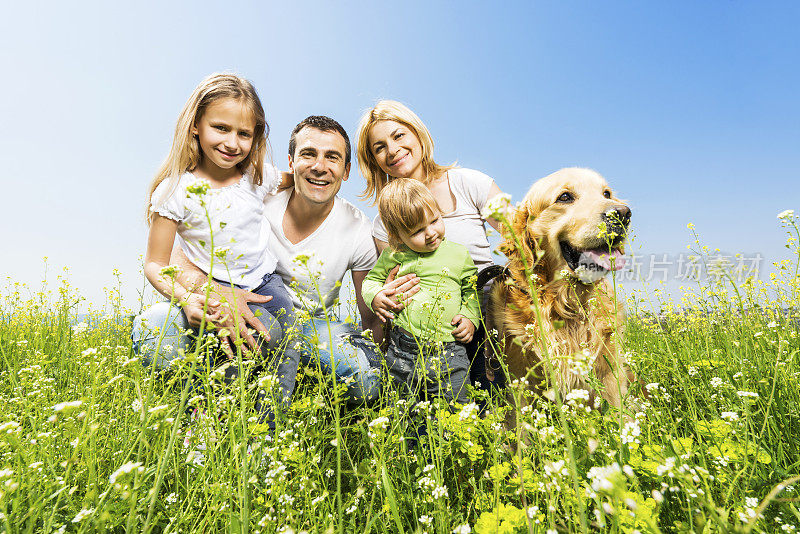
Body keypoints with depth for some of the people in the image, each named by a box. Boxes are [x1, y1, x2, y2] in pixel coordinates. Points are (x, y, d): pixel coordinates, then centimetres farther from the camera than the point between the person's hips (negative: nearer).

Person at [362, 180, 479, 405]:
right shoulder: (393, 256, 3)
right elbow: (371, 280, 15)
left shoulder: (459, 254, 4)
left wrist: (469, 318, -1)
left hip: (447, 353, 0)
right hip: (401, 350, 1)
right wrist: (376, 297, -6)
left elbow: (471, 290, 14)